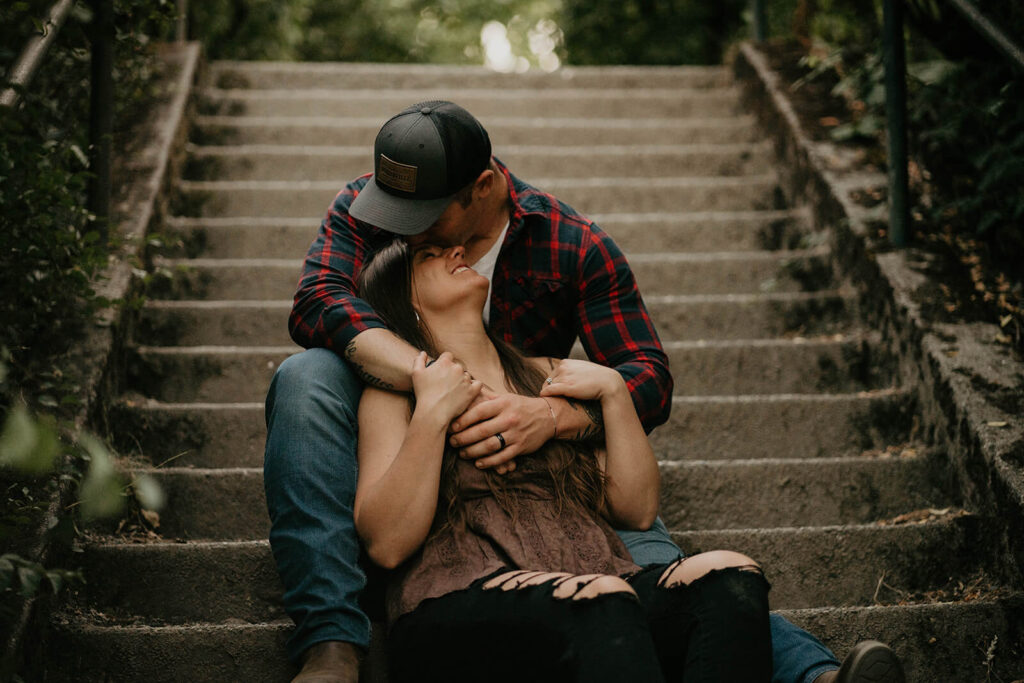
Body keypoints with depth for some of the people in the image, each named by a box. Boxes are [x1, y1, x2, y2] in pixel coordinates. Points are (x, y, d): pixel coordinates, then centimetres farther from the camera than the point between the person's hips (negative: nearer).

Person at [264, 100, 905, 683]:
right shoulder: (365, 208, -7)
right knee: (307, 376, -30)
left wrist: (552, 415, -38)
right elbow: (319, 300, -26)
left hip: (534, 459, -1)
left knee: (648, 557, -29)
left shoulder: (575, 246, -11)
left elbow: (650, 379, -16)